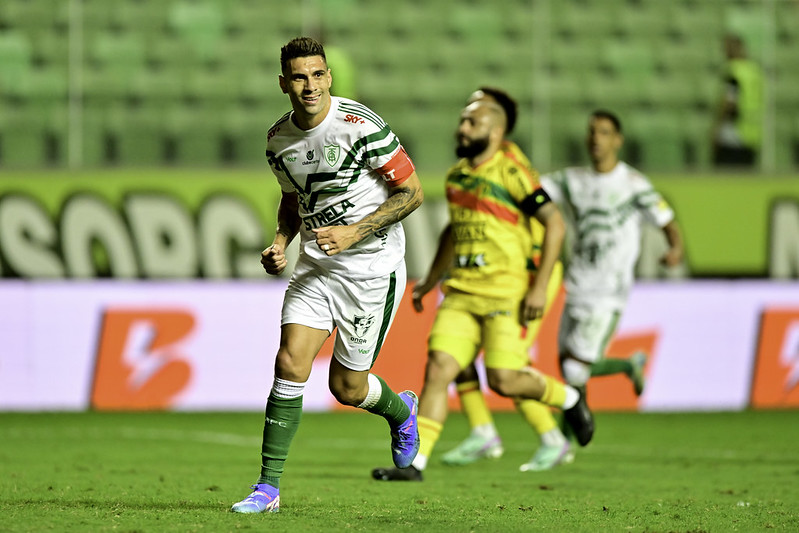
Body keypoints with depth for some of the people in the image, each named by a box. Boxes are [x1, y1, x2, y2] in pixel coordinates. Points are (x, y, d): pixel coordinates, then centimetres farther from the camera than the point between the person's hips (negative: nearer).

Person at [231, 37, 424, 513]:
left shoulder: (360, 125, -17)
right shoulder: (278, 139, 1)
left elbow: (412, 192, -11)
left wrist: (354, 232, -19)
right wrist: (280, 243, 2)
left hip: (373, 267, -4)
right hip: (316, 265, 4)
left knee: (348, 388, 2)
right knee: (290, 363, -12)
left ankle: (401, 411, 38)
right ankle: (269, 487, -7)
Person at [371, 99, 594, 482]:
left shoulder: (510, 174, -8)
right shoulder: (456, 176, 14)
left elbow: (555, 224, -9)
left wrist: (540, 286, -13)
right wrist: (429, 282, 31)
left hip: (506, 295, -6)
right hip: (461, 293, 6)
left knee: (503, 381, -8)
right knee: (438, 369, -7)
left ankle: (569, 400, 21)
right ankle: (414, 462, -7)